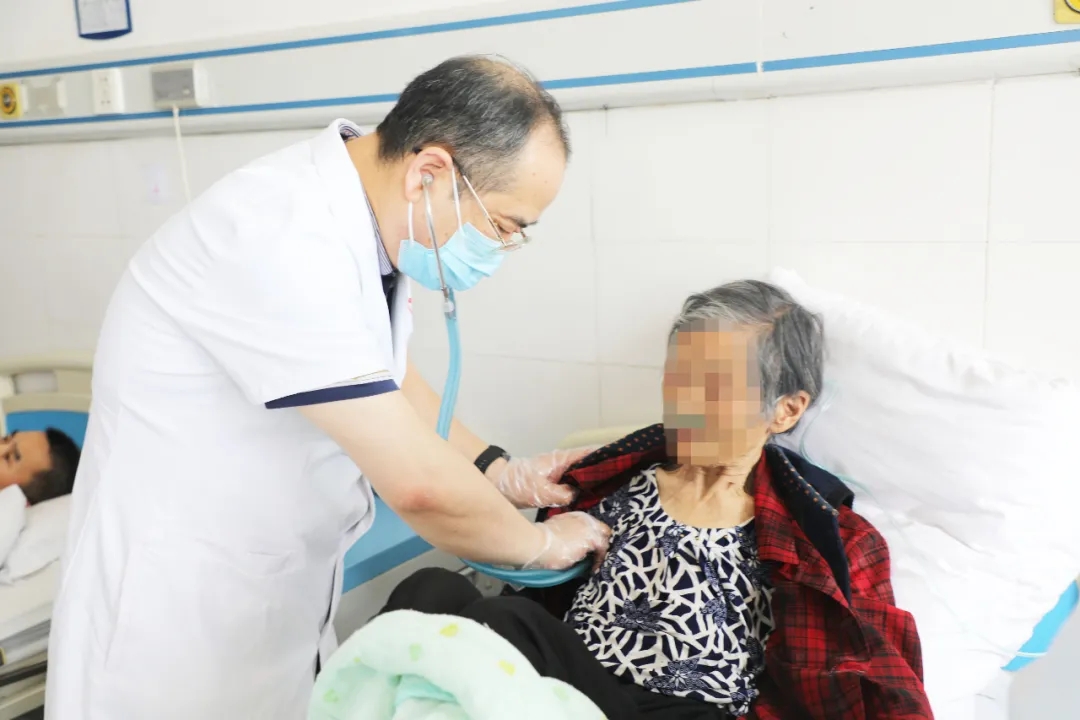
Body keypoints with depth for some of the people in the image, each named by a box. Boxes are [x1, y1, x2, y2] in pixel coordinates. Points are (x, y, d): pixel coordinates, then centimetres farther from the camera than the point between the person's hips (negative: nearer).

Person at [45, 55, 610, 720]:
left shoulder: (371, 216, -4)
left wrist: (501, 473, 0)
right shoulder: (285, 240, -31)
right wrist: (541, 542, -13)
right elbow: (419, 483, -30)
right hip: (181, 612, -7)